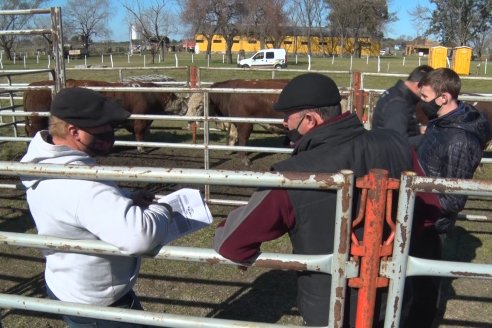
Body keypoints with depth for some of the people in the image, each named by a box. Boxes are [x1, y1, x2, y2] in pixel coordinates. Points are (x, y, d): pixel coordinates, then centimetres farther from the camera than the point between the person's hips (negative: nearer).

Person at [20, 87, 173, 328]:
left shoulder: (47, 161, -6)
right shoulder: (80, 182, -37)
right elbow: (139, 235, -47)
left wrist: (126, 199, -3)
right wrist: (162, 211, -25)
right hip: (96, 304, -9)